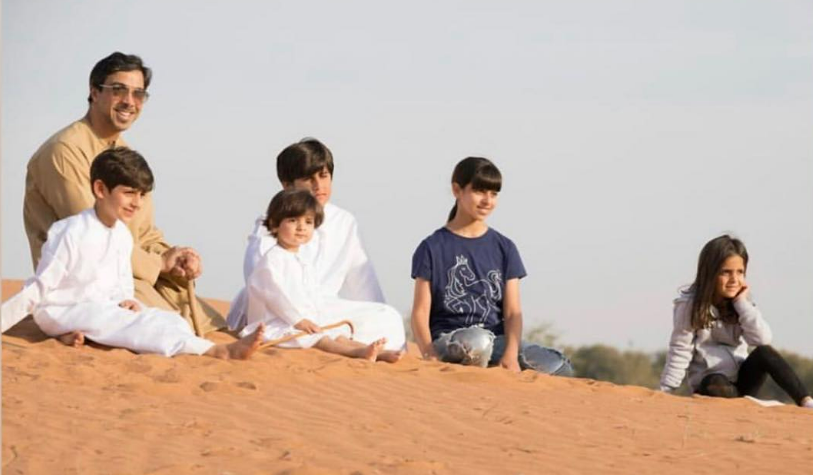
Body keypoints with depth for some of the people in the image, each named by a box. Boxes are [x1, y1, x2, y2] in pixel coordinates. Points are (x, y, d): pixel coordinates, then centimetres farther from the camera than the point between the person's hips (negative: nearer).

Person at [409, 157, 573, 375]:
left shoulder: (504, 248, 13)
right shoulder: (433, 248, 4)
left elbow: (513, 312, 5)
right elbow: (421, 312, -1)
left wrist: (511, 354, -15)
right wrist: (430, 357, -19)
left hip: (496, 339, 4)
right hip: (447, 339, -4)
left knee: (558, 368, -22)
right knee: (477, 342, -41)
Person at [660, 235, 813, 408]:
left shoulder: (741, 301, 3)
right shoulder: (690, 305, -10)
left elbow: (763, 338, -12)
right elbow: (680, 351, -10)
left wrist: (742, 302, -13)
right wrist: (665, 393, -14)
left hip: (741, 380, 4)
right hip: (709, 385, -3)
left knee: (764, 352, -25)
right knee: (720, 388, -38)